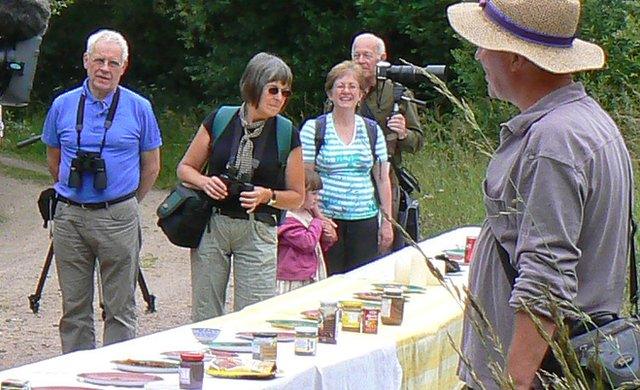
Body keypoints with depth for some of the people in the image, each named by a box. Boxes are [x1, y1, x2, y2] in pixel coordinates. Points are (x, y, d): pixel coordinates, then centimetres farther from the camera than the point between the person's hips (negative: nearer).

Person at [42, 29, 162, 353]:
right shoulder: (63, 106, 5)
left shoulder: (139, 108, 1)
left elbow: (151, 166, 9)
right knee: (74, 307, 8)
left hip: (118, 217, -2)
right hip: (70, 217, 2)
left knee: (120, 308, 3)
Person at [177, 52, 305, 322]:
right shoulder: (219, 120, 1)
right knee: (205, 317, 4)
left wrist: (267, 196, -12)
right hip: (211, 225, 1)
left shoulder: (287, 135, 0)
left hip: (258, 231, -1)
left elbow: (297, 196, 7)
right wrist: (205, 182, -9)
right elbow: (185, 168, 11)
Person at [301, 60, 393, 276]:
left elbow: (382, 179, 14)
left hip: (365, 220, 3)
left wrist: (387, 222, 9)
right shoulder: (313, 129, 1)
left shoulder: (372, 131, 11)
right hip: (327, 219, -3)